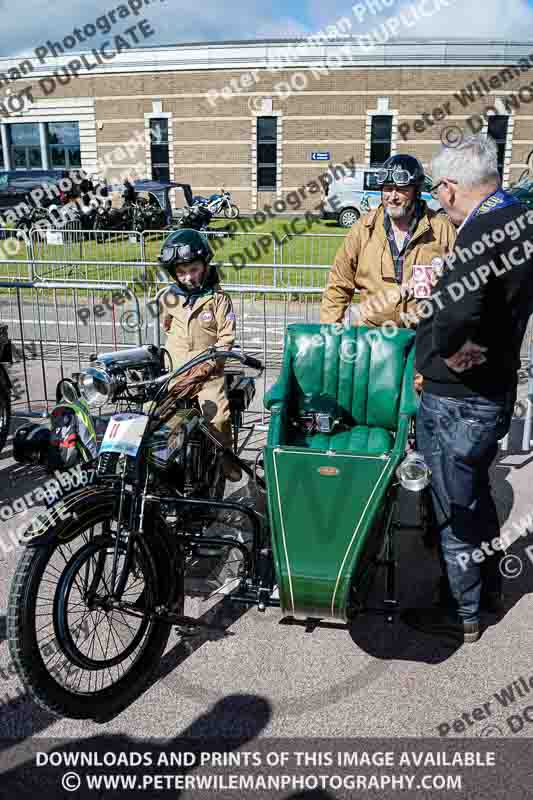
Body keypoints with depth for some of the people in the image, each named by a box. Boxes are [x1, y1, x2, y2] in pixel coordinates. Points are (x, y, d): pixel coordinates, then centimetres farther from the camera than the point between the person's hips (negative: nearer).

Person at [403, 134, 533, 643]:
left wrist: (449, 349, -24)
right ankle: (489, 586, 44)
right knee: (475, 492, 25)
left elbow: (456, 310, -42)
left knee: (454, 506, 8)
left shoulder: (482, 231, -24)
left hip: (456, 400, -9)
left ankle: (463, 614, 27)